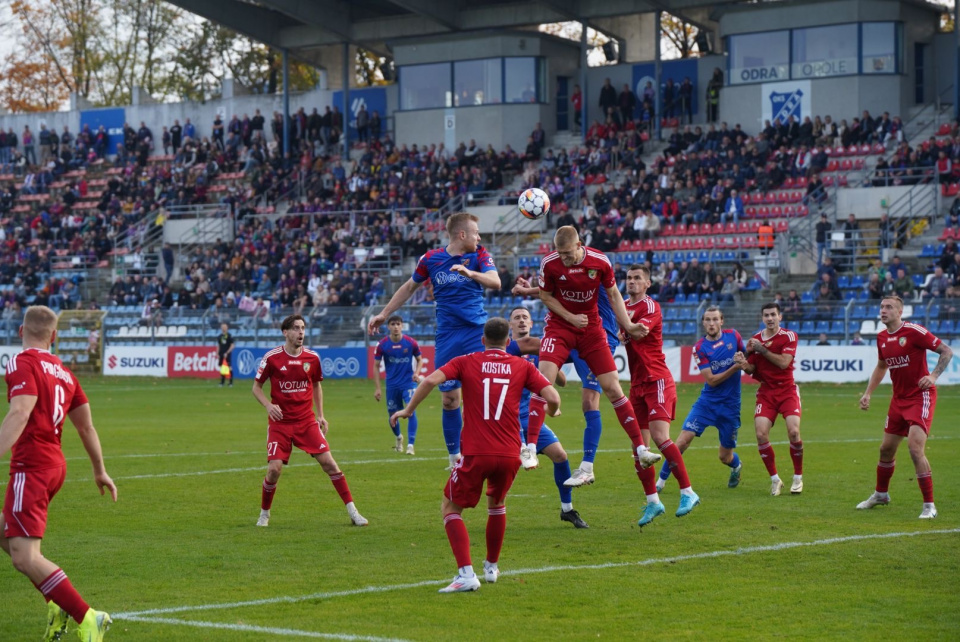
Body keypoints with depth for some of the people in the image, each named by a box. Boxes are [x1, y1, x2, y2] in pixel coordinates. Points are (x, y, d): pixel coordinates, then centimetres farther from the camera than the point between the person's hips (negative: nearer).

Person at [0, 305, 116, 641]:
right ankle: (59, 605, 16)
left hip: (31, 467, -9)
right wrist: (100, 471, 30)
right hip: (55, 465, 9)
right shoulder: (63, 371, 14)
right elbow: (86, 426, 20)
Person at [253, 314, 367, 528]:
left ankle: (352, 511, -2)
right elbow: (256, 387, 2)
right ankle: (264, 514, 12)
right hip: (279, 423, -2)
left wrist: (320, 414, 10)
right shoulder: (272, 358, -7)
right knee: (274, 468, -12)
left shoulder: (312, 357, 2)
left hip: (307, 421, 2)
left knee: (328, 462, -8)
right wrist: (268, 405, -16)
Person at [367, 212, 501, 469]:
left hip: (477, 331, -1)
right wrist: (384, 314, 19)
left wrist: (469, 272, -34)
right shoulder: (431, 259, 3)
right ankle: (454, 457, 12)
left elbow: (495, 282, -17)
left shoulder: (479, 255, 1)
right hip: (447, 336, 1)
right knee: (450, 398, 1)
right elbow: (410, 287, 18)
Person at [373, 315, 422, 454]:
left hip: (408, 382, -2)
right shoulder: (382, 345, -5)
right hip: (392, 384, 2)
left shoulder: (411, 342, -6)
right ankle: (399, 438, 42)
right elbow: (376, 366, 1)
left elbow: (419, 359, 8)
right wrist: (377, 388, -3)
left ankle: (410, 445, -17)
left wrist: (416, 373, -12)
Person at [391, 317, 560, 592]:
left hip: (475, 454, -3)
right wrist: (552, 411, 25)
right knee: (497, 504, 30)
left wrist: (408, 410, 4)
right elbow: (552, 398, 1)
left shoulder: (466, 362, 7)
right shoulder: (522, 366, 10)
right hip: (510, 454, 3)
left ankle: (466, 574, -7)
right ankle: (491, 567, 39)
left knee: (450, 508, 11)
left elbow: (431, 380, -8)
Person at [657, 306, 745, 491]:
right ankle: (661, 480, -3)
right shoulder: (700, 347, -6)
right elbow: (711, 380, -12)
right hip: (707, 401, -1)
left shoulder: (733, 336, -1)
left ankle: (736, 466, 45)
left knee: (725, 457, 8)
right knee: (683, 441, -16)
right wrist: (735, 367, -23)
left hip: (730, 405, 1)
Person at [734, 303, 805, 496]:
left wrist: (762, 349, -18)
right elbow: (752, 369, 6)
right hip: (766, 392, 3)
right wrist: (744, 365, -16)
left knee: (793, 432, -19)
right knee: (761, 434, -14)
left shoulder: (789, 336, -6)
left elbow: (783, 362, -18)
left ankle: (798, 477, 1)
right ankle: (775, 480, 1)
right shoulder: (755, 339, 4)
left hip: (787, 390, -3)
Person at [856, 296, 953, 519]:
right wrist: (868, 393, 17)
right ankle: (881, 494, 40)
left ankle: (929, 505, -12)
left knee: (916, 448, -20)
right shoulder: (882, 337, 5)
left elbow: (947, 351, -13)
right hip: (899, 398, 7)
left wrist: (933, 376, -26)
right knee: (886, 449, 16)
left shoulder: (914, 331, -17)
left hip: (921, 396, -7)